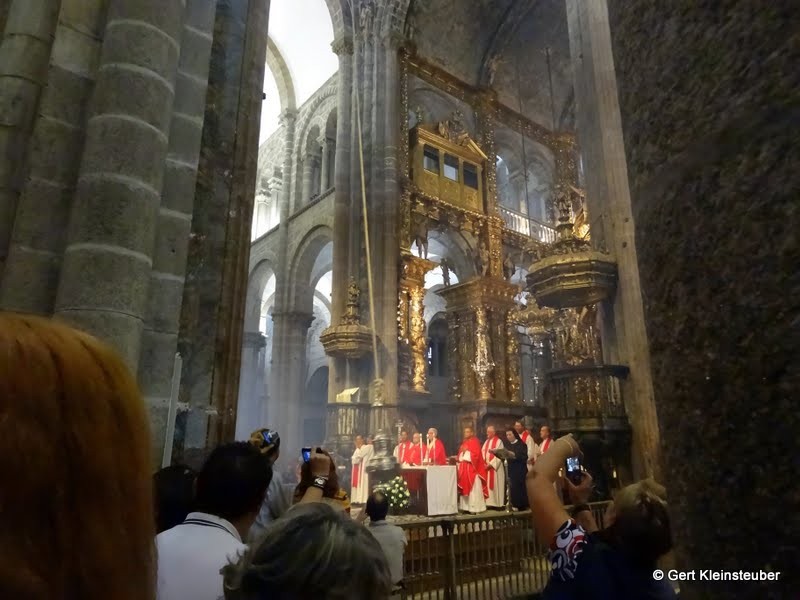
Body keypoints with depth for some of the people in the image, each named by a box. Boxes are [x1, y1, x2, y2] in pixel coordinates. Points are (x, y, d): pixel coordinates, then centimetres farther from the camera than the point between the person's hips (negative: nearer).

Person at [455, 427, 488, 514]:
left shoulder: (475, 442, -7)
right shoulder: (464, 442, 16)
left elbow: (476, 455, -17)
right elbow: (461, 456, 20)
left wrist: (466, 452, -17)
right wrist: (460, 458, 1)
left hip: (472, 469, -8)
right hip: (464, 469, 8)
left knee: (473, 489, -6)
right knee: (465, 488, 7)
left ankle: (475, 508, -3)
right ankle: (466, 507, 11)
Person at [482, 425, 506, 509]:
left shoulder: (499, 441, -7)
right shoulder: (486, 442, 15)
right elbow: (482, 453, 11)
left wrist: (491, 464, -18)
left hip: (495, 468, -6)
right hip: (486, 467, 6)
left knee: (496, 485, -3)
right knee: (488, 485, 6)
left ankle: (498, 503, 4)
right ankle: (490, 503, 11)